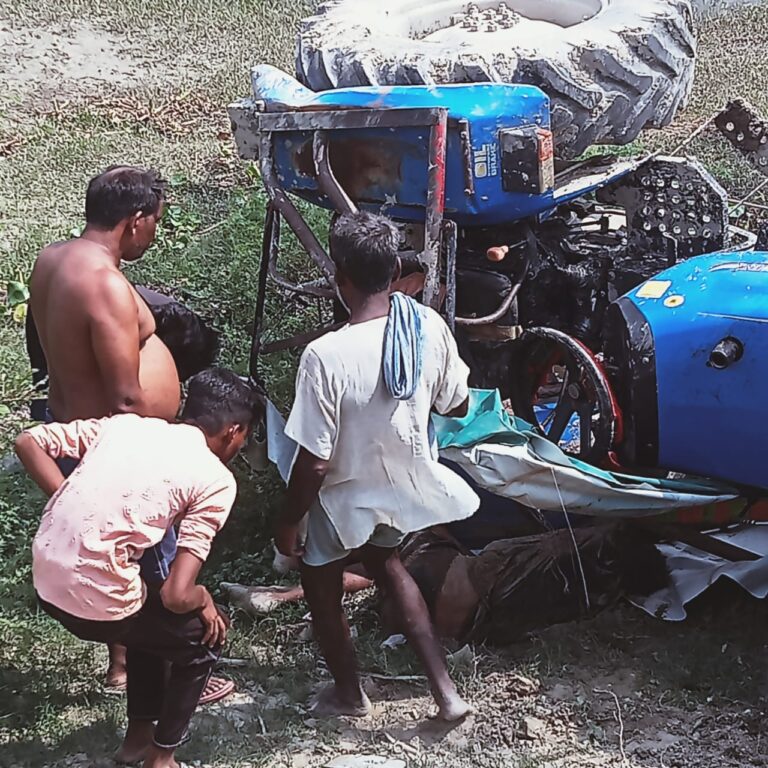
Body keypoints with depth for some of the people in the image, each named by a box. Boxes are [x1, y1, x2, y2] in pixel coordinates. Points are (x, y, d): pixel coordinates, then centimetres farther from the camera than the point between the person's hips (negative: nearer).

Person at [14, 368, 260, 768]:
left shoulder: (125, 422, 10)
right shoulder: (216, 480, -6)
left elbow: (28, 442, 8)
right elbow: (176, 595, -13)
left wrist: (77, 510, 12)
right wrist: (204, 601, 10)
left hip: (45, 581, 7)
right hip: (95, 602, -7)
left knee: (150, 619, 33)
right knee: (203, 637, 20)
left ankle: (139, 733, 44)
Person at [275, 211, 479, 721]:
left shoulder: (326, 356, -32)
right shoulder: (430, 327, -17)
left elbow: (314, 464, -25)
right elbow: (458, 406, -1)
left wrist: (288, 524, -9)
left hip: (348, 500, -5)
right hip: (408, 489, 5)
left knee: (320, 582, 24)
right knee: (385, 561, 32)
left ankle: (349, 693, 44)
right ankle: (445, 690, 28)